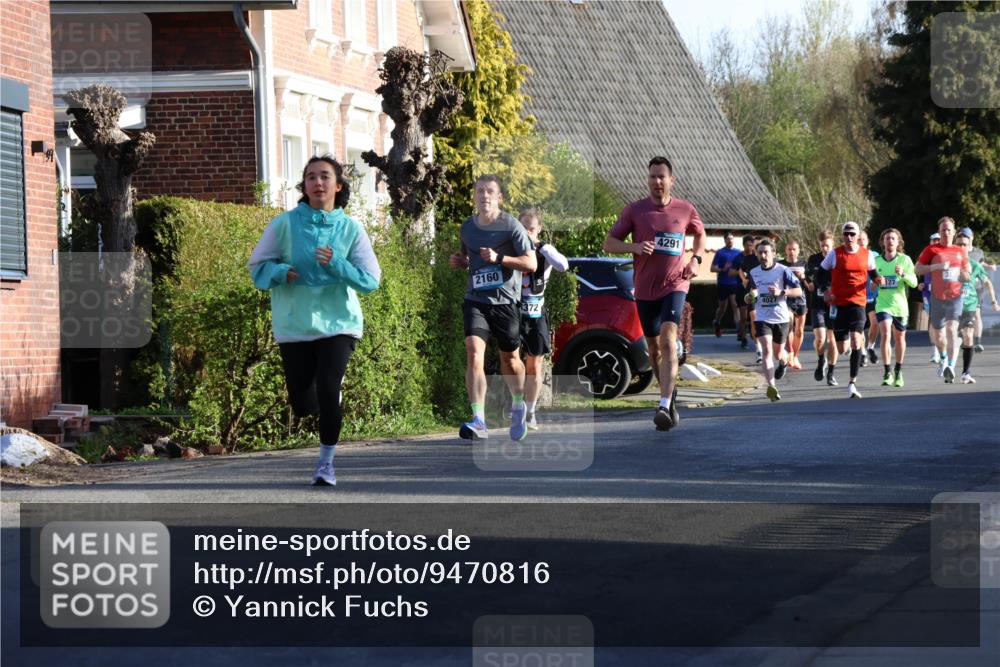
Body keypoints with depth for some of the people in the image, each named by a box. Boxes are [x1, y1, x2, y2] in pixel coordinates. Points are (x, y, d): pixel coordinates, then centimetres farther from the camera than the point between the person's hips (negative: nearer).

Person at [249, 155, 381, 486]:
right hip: (294, 325, 1)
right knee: (303, 404, 3)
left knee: (328, 392, -16)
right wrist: (281, 272, -17)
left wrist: (337, 265, -21)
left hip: (337, 323, -1)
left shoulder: (351, 229, -1)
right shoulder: (285, 224, -2)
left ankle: (326, 461, 6)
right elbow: (258, 266, 3)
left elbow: (370, 280, -5)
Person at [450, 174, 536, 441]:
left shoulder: (511, 226, -5)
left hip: (505, 300, -2)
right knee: (474, 351, -18)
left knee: (509, 359, 10)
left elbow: (531, 263, -8)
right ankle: (478, 421, -25)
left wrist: (499, 258, -20)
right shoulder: (467, 227, 9)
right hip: (475, 300, 2)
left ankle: (518, 405, 41)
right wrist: (459, 262, 3)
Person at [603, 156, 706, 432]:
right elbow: (608, 243, 0)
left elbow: (700, 234, 22)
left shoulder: (686, 209, 1)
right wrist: (635, 247, -18)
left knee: (668, 339, -22)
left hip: (675, 284, -2)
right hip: (645, 289, 2)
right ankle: (670, 397, 32)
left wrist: (696, 259, 3)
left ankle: (664, 406, -31)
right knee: (654, 348, 11)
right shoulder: (635, 210, -1)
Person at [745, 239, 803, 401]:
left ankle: (783, 363, 53)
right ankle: (771, 387, -27)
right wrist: (751, 295, -2)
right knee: (767, 351, -18)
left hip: (781, 318, -1)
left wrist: (781, 292, -26)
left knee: (778, 353, 15)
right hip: (762, 319, 1)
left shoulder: (783, 271, -9)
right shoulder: (754, 273, 4)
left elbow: (798, 291, -11)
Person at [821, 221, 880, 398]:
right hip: (838, 304, 0)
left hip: (858, 302, 0)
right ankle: (831, 364, 41)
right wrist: (825, 291, -5)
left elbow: (872, 272, 19)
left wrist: (878, 279, -3)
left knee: (856, 342, -17)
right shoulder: (835, 254, 0)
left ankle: (853, 384, -16)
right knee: (842, 348, 2)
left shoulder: (867, 254, 5)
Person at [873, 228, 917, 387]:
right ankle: (887, 372, -12)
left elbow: (914, 283, -8)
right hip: (883, 304, -1)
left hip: (900, 305, 1)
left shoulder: (905, 260, -2)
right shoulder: (876, 261, 2)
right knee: (886, 335, -18)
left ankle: (898, 371, 31)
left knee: (899, 339, 12)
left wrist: (903, 274, -26)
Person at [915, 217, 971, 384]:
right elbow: (918, 269, -2)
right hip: (937, 297, 0)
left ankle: (950, 367, -26)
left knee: (952, 329, -19)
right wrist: (936, 266, -15)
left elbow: (967, 275, 19)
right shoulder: (931, 250, 3)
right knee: (937, 335, 10)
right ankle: (945, 357, 43)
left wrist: (962, 273, -5)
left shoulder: (960, 252, 10)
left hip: (955, 296, 0)